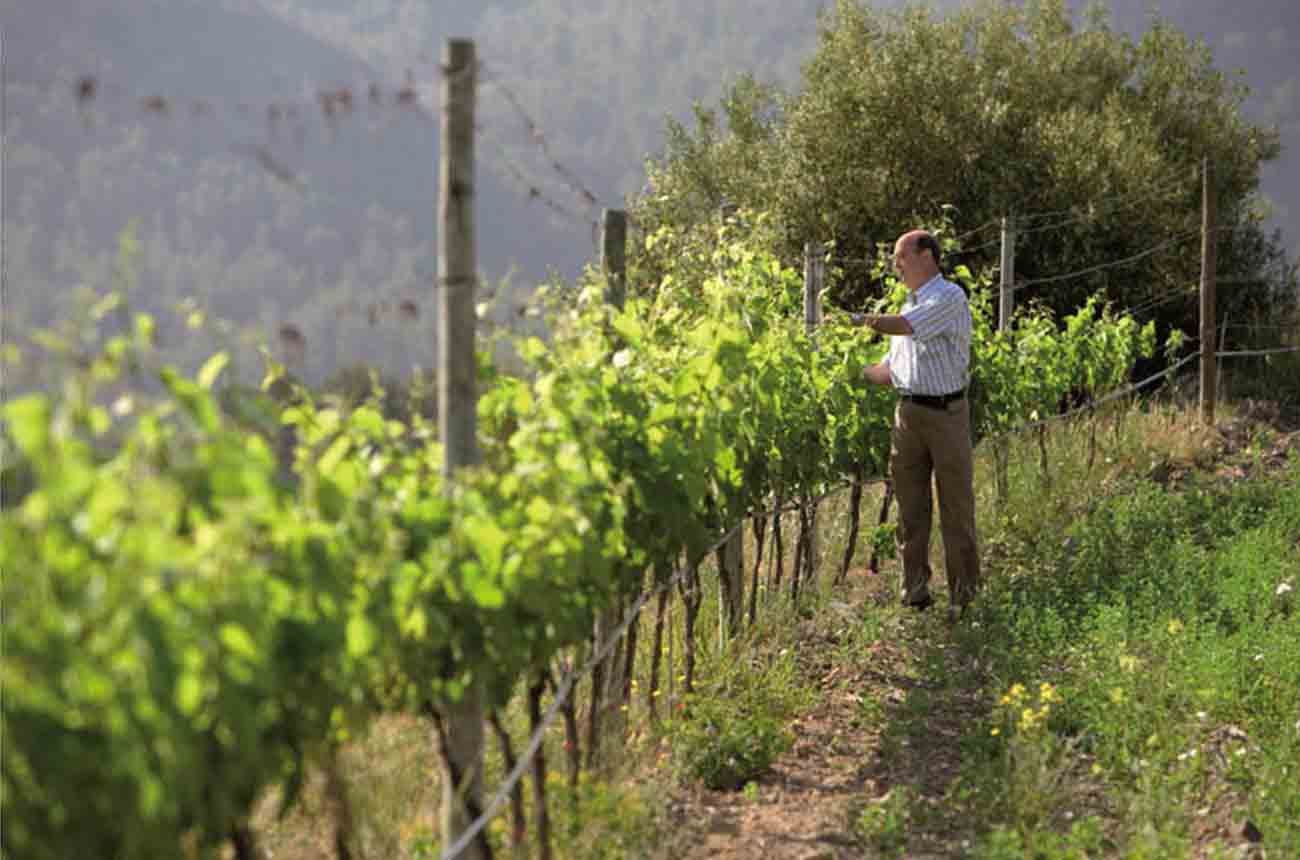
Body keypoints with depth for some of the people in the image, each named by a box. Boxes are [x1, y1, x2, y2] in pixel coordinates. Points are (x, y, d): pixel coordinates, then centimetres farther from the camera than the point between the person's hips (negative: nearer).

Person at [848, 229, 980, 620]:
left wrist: (859, 319, -13)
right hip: (908, 411, 7)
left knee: (956, 506, -1)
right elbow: (893, 370, 21)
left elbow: (904, 326, -21)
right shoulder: (910, 305, 19)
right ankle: (915, 589, 12)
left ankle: (963, 594, 4)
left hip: (946, 412, -7)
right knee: (910, 505, 6)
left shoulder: (949, 297, -7)